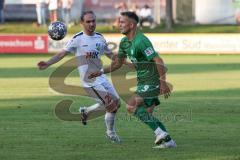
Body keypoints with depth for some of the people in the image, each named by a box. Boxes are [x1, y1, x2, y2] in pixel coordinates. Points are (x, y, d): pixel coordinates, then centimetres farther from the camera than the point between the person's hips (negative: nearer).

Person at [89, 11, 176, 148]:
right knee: (146, 114, 9)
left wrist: (163, 82, -27)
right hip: (143, 82, 10)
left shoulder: (141, 41, -21)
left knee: (131, 106, -18)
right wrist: (101, 72, 8)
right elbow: (118, 63, 19)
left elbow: (158, 61, -25)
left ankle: (160, 133, -15)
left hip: (152, 81, -10)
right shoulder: (124, 42, 8)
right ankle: (168, 140, 14)